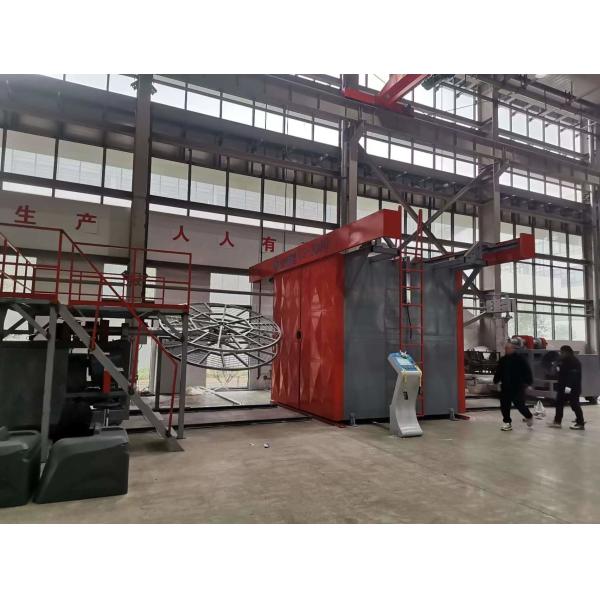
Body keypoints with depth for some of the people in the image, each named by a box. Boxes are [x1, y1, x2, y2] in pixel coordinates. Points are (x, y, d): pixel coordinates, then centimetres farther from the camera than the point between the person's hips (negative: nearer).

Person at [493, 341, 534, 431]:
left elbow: (527, 371, -8)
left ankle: (529, 417, 26)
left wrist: (528, 382, -13)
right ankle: (507, 422, 15)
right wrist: (496, 380, 9)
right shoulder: (502, 360, 9)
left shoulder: (520, 359, -8)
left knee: (520, 405, -3)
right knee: (504, 406, 4)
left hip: (518, 387, -5)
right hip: (505, 387, 6)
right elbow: (498, 372, 17)